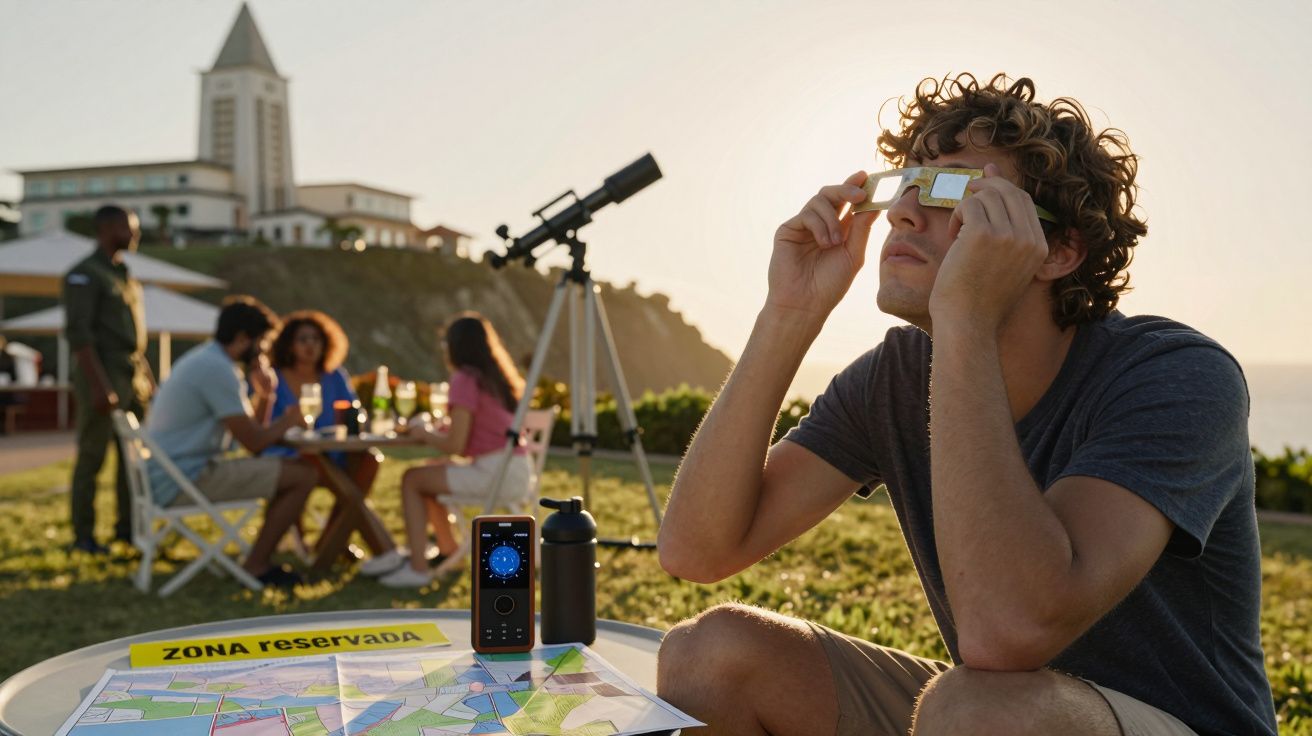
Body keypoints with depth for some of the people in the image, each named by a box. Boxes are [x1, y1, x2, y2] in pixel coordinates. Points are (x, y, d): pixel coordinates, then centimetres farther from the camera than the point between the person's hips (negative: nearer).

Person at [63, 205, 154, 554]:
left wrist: (147, 378, 16)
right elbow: (79, 334, -16)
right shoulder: (84, 275, -7)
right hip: (103, 376, -8)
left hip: (134, 377, 8)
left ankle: (127, 526, 16)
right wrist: (99, 385, -22)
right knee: (91, 457, -2)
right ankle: (83, 535, 5)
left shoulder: (124, 274, 17)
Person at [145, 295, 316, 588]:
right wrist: (287, 422, 2)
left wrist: (264, 395, 0)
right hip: (186, 479, -10)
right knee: (303, 475, -14)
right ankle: (255, 566, -2)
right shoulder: (216, 368, -17)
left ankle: (261, 560, 15)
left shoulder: (205, 360, 16)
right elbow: (254, 442, -16)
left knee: (299, 466, 12)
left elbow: (250, 430, 17)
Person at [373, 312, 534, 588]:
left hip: (495, 473, -9)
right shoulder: (496, 377, 14)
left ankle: (418, 568, -1)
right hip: (518, 471, 9)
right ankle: (447, 547, 31)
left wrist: (423, 432, 3)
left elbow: (454, 445, -15)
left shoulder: (465, 380, -11)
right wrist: (435, 431, 18)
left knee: (412, 479, 3)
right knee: (432, 471, 24)